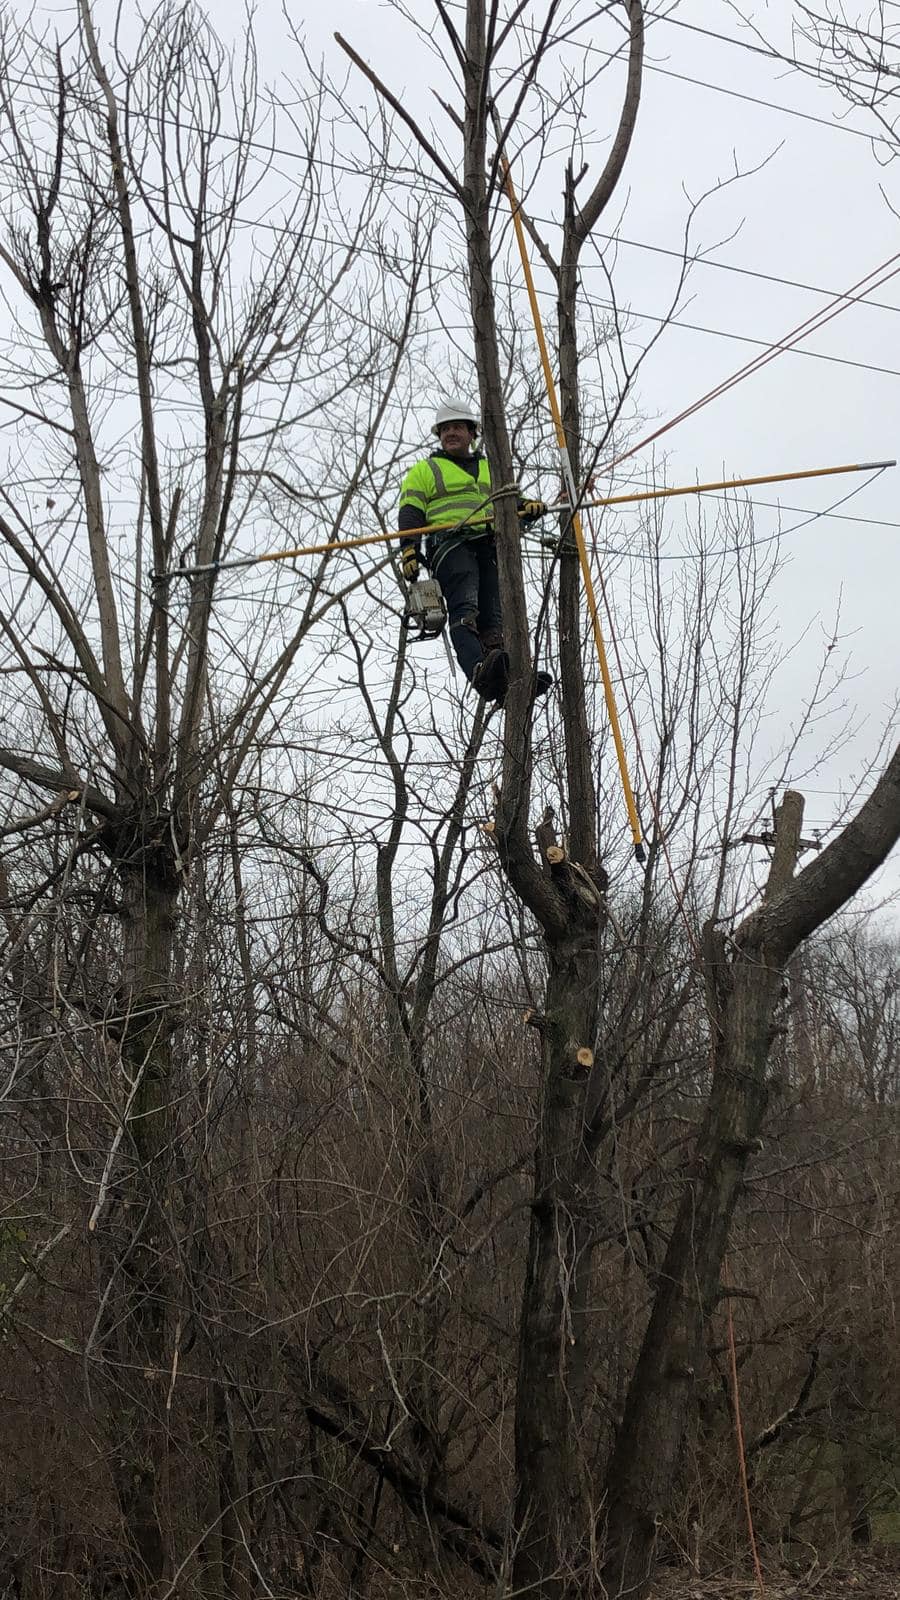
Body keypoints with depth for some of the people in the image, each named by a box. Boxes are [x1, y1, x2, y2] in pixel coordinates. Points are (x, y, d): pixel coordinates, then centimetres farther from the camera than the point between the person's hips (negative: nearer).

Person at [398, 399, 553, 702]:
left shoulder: (490, 469, 34)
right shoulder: (424, 471, 21)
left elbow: (510, 503, 25)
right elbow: (410, 514, 8)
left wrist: (529, 507, 0)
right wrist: (408, 551, -10)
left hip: (490, 547, 4)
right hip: (451, 544, -4)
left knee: (493, 616, -13)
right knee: (465, 609, -27)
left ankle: (504, 680, -30)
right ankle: (480, 672, -48)